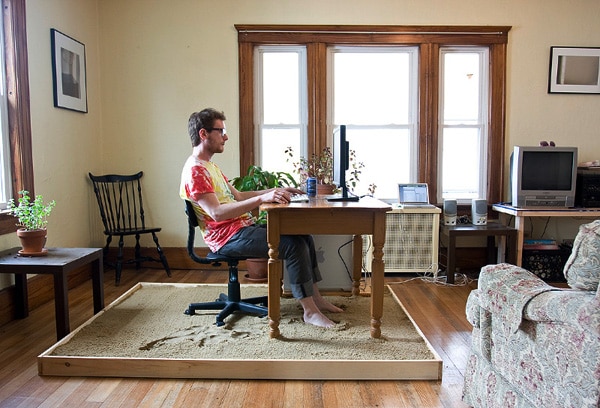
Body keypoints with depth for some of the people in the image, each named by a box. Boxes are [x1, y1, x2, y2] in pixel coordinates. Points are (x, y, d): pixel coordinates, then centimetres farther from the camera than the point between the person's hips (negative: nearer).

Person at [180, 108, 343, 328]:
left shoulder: (210, 166, 19)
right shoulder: (194, 170, -15)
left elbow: (237, 196, 22)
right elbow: (216, 213, -26)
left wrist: (274, 191, 13)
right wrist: (262, 198, -33)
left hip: (244, 227, 10)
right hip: (228, 237, -10)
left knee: (303, 235, 7)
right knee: (293, 245, -21)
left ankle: (316, 297, 12)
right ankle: (309, 310, -11)